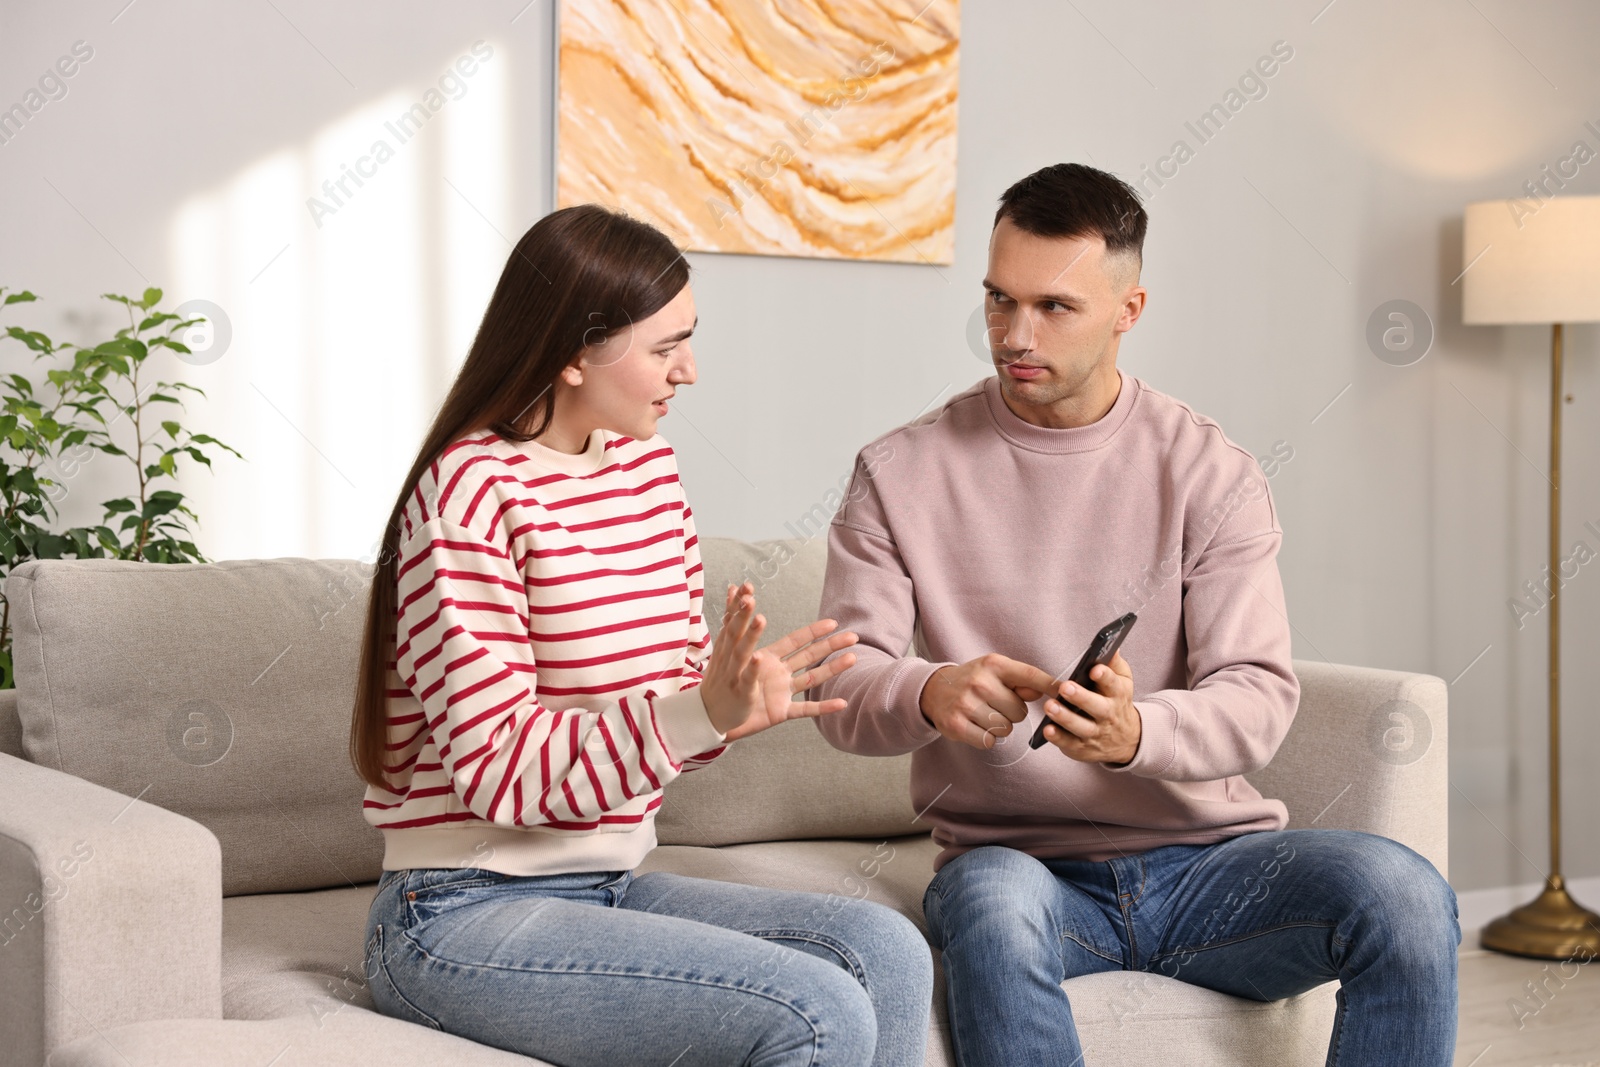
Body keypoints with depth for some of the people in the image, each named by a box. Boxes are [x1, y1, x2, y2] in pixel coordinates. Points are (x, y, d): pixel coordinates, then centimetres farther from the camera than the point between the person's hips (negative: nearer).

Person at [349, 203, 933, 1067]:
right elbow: (498, 769, -18)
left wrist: (740, 693, -10)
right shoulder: (473, 492, -15)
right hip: (466, 916, -8)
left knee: (887, 953, -14)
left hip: (608, 887, 8)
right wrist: (703, 713, -28)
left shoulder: (648, 465, 11)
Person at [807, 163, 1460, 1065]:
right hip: (1019, 858, -1)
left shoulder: (1213, 474, 3)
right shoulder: (902, 473, 5)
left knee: (1402, 893, -27)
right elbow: (840, 683, -1)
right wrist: (929, 695, -25)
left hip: (1207, 859, 1)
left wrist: (1136, 732, -28)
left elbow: (1259, 698, -5)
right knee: (991, 898, -37)